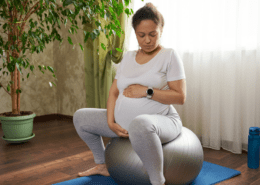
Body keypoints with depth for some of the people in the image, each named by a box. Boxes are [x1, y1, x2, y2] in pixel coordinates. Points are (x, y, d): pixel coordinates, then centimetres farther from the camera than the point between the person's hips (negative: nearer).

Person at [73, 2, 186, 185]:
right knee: (80, 117, 10)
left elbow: (180, 97, -12)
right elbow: (114, 92, 9)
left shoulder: (169, 56, -4)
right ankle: (103, 165, 26)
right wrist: (111, 122, -6)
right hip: (124, 123, 7)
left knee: (139, 124, -43)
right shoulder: (128, 57, 12)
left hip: (161, 121, -7)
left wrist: (146, 91, -19)